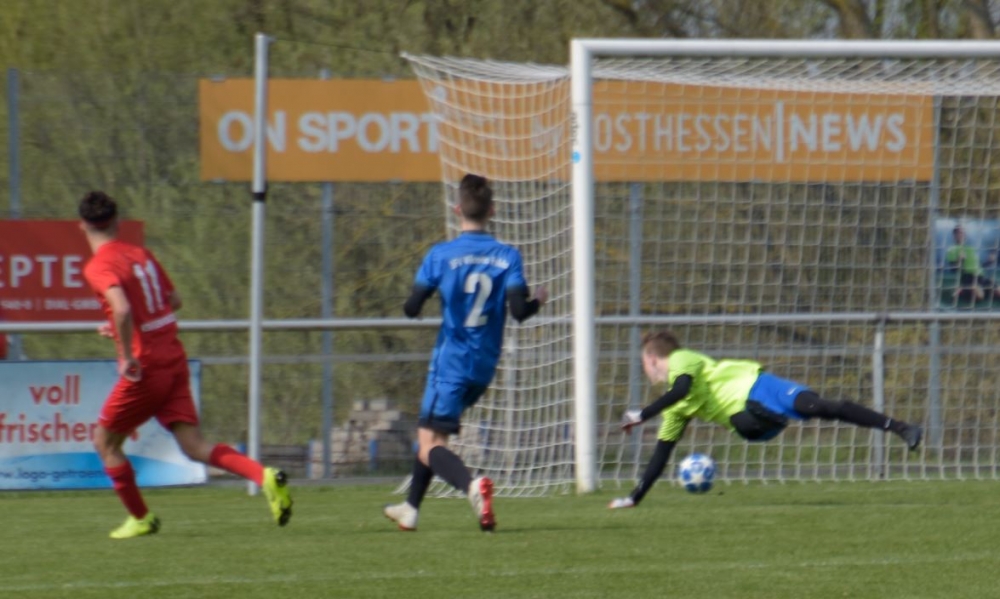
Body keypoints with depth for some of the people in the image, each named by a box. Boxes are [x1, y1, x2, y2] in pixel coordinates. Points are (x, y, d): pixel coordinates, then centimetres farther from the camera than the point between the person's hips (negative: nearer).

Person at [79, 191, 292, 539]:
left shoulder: (99, 266, -11)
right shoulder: (141, 255, 12)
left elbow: (122, 308, -30)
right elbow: (174, 300, 22)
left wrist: (128, 357, -21)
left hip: (145, 369, -7)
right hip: (174, 360, 7)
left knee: (105, 442, 13)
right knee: (194, 447, 0)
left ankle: (140, 519, 18)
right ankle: (265, 477, -19)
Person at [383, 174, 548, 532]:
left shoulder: (441, 255, -7)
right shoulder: (508, 257, -2)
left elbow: (412, 308, -8)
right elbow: (518, 311, -10)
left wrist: (412, 307, 15)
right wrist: (538, 301, 11)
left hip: (450, 363, -5)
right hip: (485, 367, 5)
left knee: (430, 446, -10)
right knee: (431, 432, 25)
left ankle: (472, 486, -39)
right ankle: (411, 508, 31)